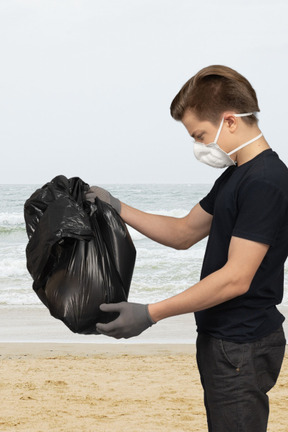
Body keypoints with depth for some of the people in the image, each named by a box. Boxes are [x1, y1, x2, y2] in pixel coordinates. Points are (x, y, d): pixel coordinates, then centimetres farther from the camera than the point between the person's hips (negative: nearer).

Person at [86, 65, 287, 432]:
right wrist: (117, 209, 11)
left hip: (242, 348, -10)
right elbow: (184, 232, 21)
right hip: (221, 340, 10)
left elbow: (236, 279, -25)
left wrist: (150, 314, -24)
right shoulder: (234, 175, 13)